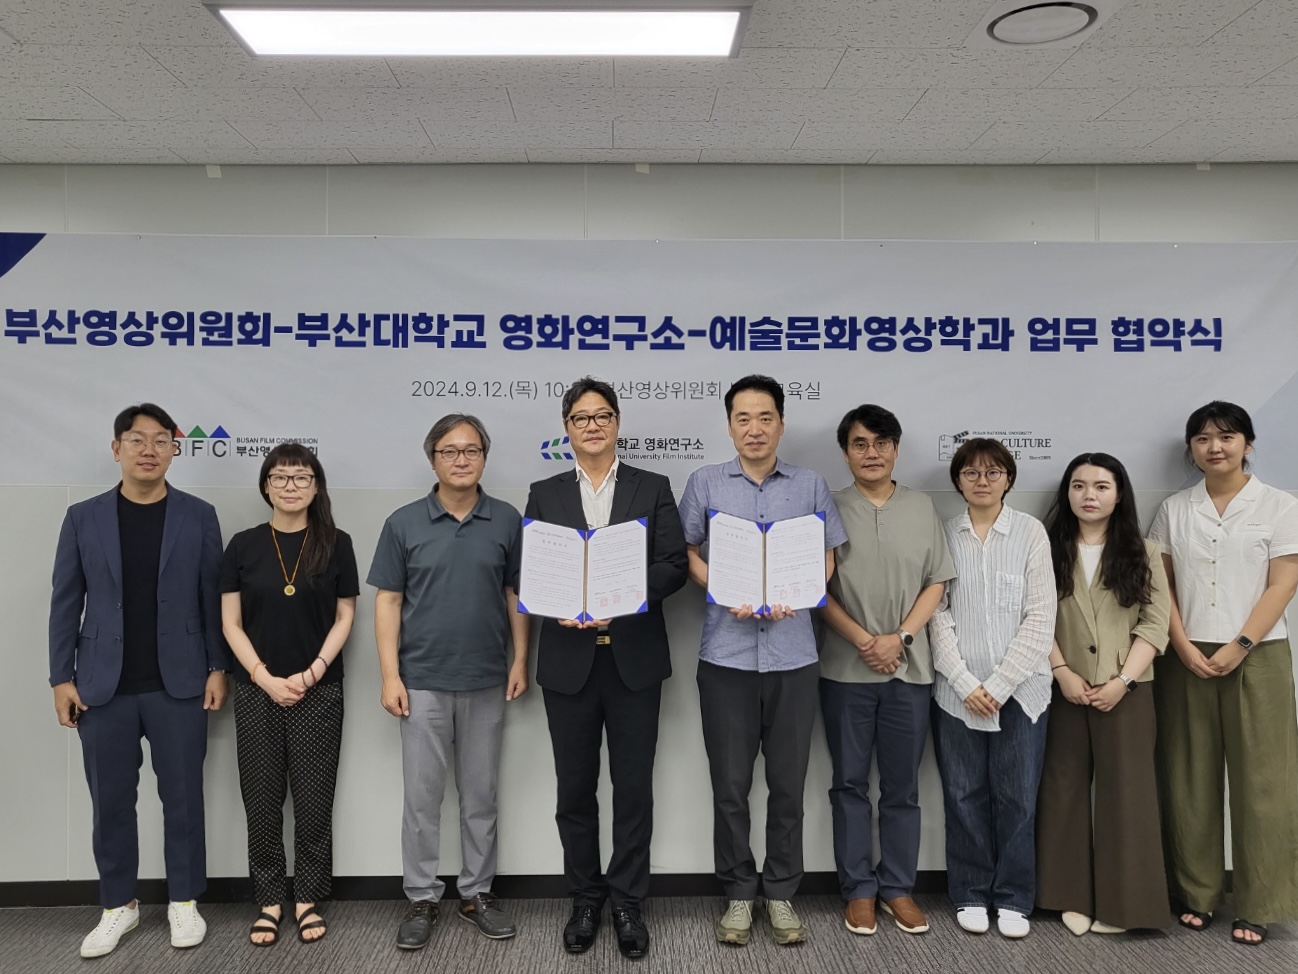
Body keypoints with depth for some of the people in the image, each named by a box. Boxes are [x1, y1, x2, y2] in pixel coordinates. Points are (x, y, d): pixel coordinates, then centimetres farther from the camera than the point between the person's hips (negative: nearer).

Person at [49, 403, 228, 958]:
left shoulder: (198, 516, 1)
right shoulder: (83, 518, 4)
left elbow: (214, 598, 2)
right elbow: (66, 602, 4)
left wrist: (217, 668, -2)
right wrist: (61, 677, 0)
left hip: (178, 684, -1)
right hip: (103, 686, 1)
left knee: (182, 797, 7)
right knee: (111, 802, 10)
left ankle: (184, 902, 23)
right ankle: (119, 906, 27)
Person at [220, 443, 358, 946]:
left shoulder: (336, 544, -1)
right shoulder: (244, 545, 1)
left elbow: (344, 617, 1)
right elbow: (231, 623, 1)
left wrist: (312, 672, -9)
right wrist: (265, 678, -8)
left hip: (319, 690, -1)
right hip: (257, 690, 1)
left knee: (314, 796, 5)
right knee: (262, 796, 7)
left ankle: (308, 898, 20)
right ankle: (269, 900, 21)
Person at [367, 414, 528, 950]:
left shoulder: (507, 521, 1)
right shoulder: (404, 523, -1)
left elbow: (517, 596, 6)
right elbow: (388, 601, 0)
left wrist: (520, 660, -1)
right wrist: (390, 675, -6)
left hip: (487, 682, 1)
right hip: (422, 681, -1)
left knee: (480, 795, 12)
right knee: (421, 796, 7)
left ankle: (477, 893, 26)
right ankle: (422, 898, 21)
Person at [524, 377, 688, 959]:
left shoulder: (653, 489, 5)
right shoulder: (544, 494, 8)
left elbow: (673, 566, -2)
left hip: (633, 657, -1)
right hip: (568, 659, 1)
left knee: (634, 786, 6)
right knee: (575, 787, 10)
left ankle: (627, 901, 22)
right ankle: (585, 899, 26)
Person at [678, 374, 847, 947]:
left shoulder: (810, 486, 5)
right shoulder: (705, 483, 3)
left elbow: (827, 558, 9)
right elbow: (687, 554, 6)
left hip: (793, 656, 1)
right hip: (726, 654, 0)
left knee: (788, 784, 9)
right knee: (730, 785, 8)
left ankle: (781, 894, 26)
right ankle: (738, 894, 24)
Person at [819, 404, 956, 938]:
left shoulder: (922, 508, 6)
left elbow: (936, 583, 5)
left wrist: (900, 637, -8)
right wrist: (862, 640, -11)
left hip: (910, 668, 2)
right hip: (845, 669, -1)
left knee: (902, 785, 10)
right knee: (850, 782, 8)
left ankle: (898, 885, 23)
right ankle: (858, 889, 20)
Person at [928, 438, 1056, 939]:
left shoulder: (1031, 532, 0)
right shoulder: (943, 534, 3)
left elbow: (1041, 618, -4)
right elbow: (937, 616, 0)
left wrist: (999, 684, -9)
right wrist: (966, 684, -8)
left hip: (1020, 689, -1)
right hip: (957, 691, 1)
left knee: (1017, 798, 5)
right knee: (965, 796, 8)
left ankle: (1014, 899, 22)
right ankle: (971, 895, 23)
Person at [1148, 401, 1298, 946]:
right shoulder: (1174, 510, 8)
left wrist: (1239, 647, -13)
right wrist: (1183, 646, -7)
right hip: (1187, 658, 2)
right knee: (1190, 779, 5)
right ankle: (1196, 893, 16)